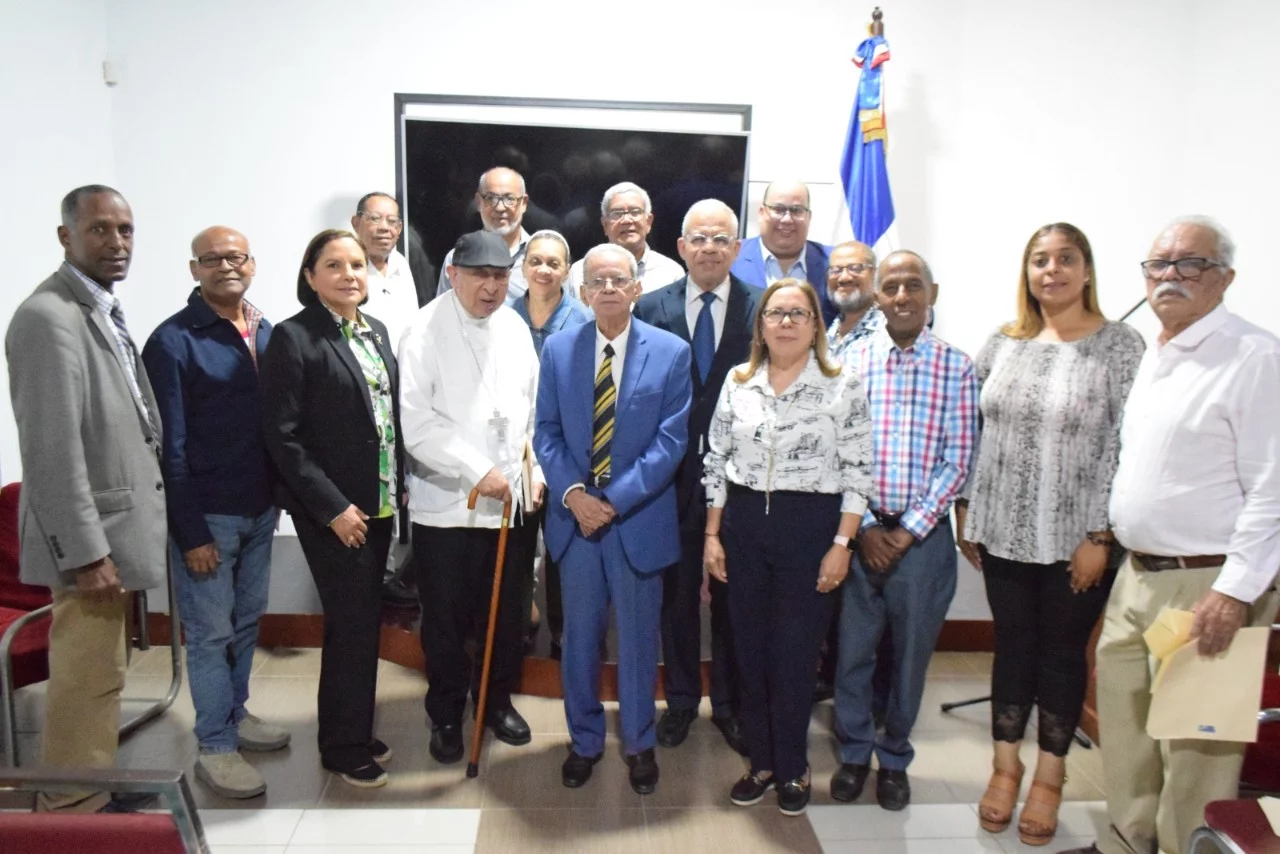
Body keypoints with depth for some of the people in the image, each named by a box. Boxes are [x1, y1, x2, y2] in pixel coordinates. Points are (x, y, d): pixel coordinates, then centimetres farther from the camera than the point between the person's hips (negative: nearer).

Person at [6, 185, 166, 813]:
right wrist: (87, 552, -22)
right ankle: (75, 811, 16)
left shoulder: (104, 310, 12)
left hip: (111, 527, 10)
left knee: (97, 675, 19)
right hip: (89, 538, -10)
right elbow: (53, 451, -23)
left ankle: (89, 796, 34)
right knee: (87, 679, 1)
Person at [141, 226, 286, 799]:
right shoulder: (173, 340, -11)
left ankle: (234, 714, 36)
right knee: (210, 633, 6)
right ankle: (215, 747, 20)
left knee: (246, 622, 18)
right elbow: (169, 445, -13)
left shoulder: (267, 333, 6)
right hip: (207, 514, -6)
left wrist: (278, 495, 6)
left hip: (260, 508, 6)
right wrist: (191, 531, -14)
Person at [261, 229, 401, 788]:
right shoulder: (293, 338, -11)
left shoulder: (376, 331, 10)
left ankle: (355, 733, 30)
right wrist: (333, 506, -16)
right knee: (352, 623, 0)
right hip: (332, 510, -6)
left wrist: (399, 484, 6)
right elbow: (282, 435, -14)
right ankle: (344, 747, 19)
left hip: (379, 504, 7)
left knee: (364, 622, 14)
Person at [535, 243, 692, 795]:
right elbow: (546, 432, 2)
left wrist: (616, 499, -16)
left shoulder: (671, 352, -4)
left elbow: (672, 438, -9)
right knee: (580, 635, 14)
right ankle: (584, 740, 32)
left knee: (638, 637, 12)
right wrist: (573, 493, -13)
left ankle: (639, 743, 31)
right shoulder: (558, 349, 3)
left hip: (640, 518, -2)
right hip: (574, 515, 2)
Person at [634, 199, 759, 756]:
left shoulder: (761, 309, -1)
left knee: (732, 594, 12)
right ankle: (680, 700, 32)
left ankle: (730, 704, 30)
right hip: (673, 475, 1)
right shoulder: (651, 309, 1)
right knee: (677, 593, 13)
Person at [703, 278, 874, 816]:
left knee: (795, 655, 5)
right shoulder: (738, 383, 5)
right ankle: (761, 762, 29)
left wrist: (841, 544, -10)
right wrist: (712, 535, 4)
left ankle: (792, 769, 25)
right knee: (749, 650, 11)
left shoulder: (843, 385, -4)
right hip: (743, 523, 4)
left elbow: (857, 472, -6)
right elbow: (716, 462, 8)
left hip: (810, 525, -3)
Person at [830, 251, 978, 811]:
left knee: (911, 652, 12)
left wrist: (909, 531, -9)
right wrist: (864, 527, -7)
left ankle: (895, 758, 32)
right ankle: (854, 752, 30)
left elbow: (957, 461, -4)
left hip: (923, 533, 0)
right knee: (852, 649, 9)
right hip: (860, 529, 0)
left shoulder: (956, 367, -2)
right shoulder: (851, 360, -1)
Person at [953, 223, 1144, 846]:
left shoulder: (1121, 347, -7)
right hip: (1003, 532, 3)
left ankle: (1049, 777, 30)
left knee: (1063, 650, 11)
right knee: (1013, 643, 14)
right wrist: (965, 509, 6)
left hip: (1076, 539, -3)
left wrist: (1099, 537, -13)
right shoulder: (1003, 343, 4)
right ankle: (1005, 766, 31)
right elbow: (974, 430, 8)